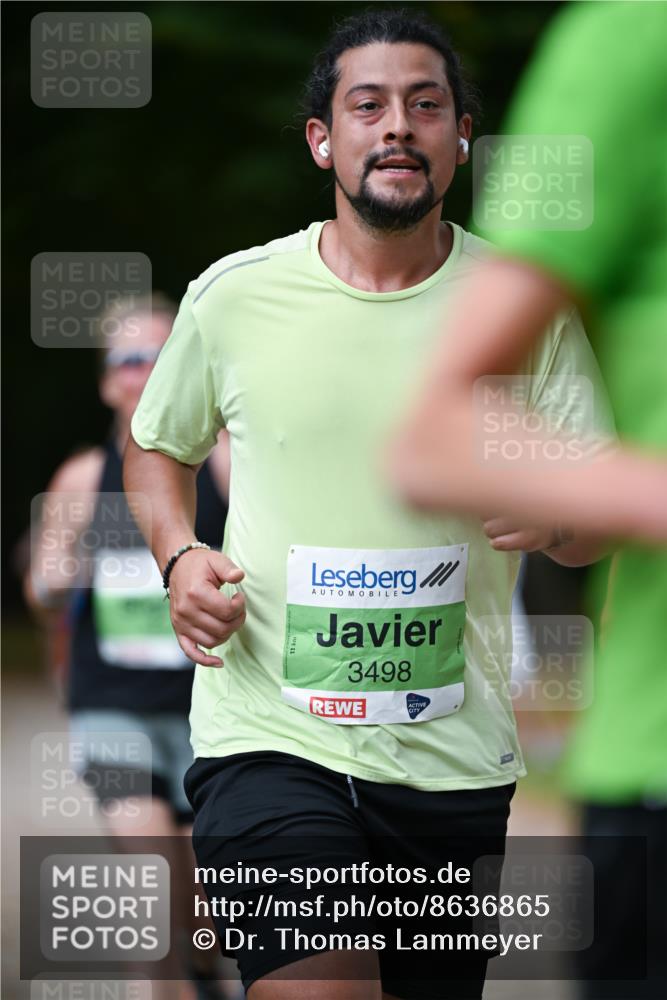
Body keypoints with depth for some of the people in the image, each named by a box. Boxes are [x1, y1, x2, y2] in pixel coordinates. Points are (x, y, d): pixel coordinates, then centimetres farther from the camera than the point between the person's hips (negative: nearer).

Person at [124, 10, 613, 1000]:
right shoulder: (233, 297, 0)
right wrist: (180, 558, -1)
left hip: (454, 758, 2)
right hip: (269, 740, -2)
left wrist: (556, 516, -17)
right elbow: (157, 444, 18)